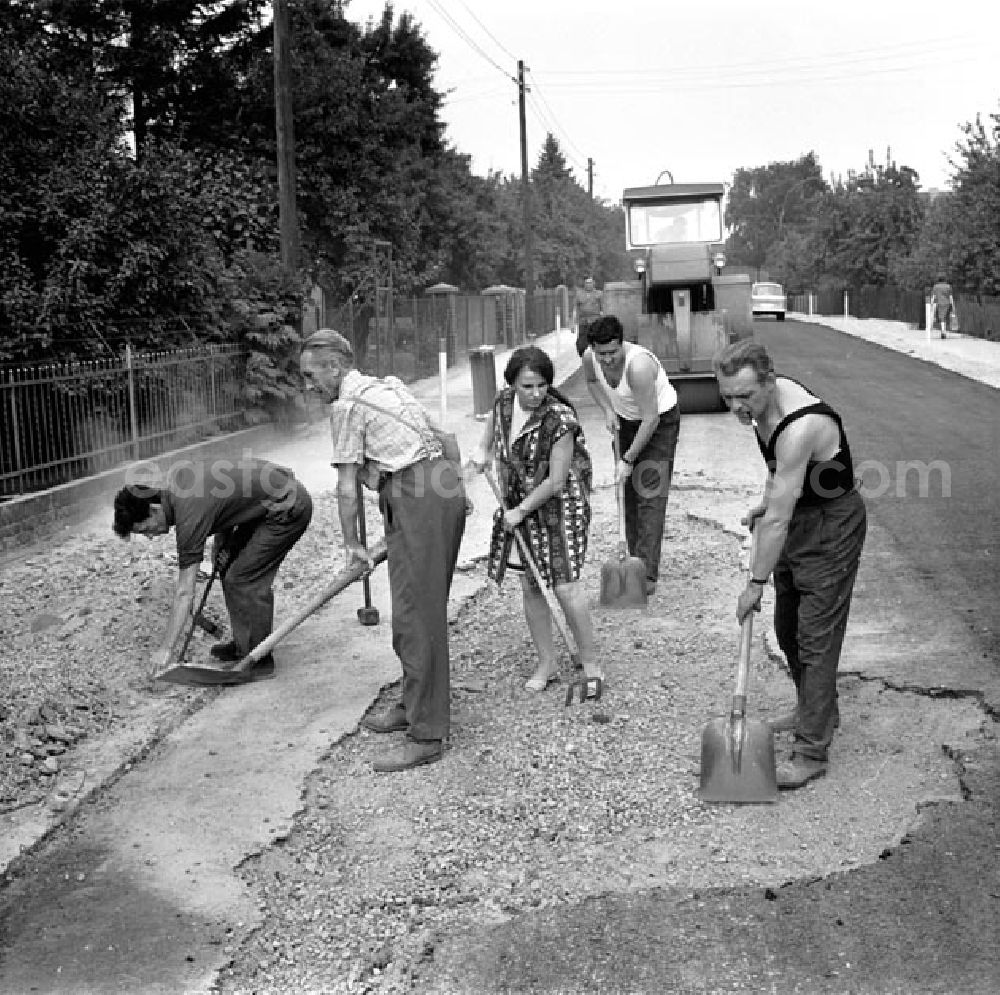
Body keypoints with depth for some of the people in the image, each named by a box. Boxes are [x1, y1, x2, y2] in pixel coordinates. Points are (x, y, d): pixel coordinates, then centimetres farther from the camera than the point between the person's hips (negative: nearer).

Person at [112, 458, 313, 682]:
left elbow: (185, 593, -20)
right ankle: (243, 644, 22)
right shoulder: (177, 475, 0)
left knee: (243, 579, -11)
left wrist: (165, 648, -16)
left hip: (289, 508, -10)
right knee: (230, 568, 12)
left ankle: (259, 661, -2)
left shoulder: (190, 518, -23)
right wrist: (222, 539, 5)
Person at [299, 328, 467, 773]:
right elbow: (440, 436, 21)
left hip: (418, 497, -10)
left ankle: (426, 735, -6)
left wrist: (352, 545, 6)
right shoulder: (387, 385, 21)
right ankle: (415, 704, 27)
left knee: (417, 615, -8)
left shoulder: (347, 405, -5)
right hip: (445, 483, 10)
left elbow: (347, 488, -4)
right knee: (425, 608, 16)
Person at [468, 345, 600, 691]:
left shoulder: (559, 419, -24)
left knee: (565, 587, -9)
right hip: (519, 506, 6)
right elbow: (492, 424, 21)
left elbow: (555, 482, -20)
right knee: (530, 586, 9)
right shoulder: (503, 402, -6)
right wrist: (483, 451, 4)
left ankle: (590, 664, 9)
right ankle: (547, 663, 24)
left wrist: (520, 511, -12)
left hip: (559, 506, -6)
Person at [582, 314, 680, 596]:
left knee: (651, 496, -14)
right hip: (626, 420, 7)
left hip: (660, 420, -7)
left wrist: (628, 460, -25)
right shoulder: (590, 358, -17)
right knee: (629, 494, 8)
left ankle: (647, 575, -16)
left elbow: (651, 420, -31)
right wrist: (608, 410, -6)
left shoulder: (639, 365, -37)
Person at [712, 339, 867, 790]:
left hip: (831, 526, -9)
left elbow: (777, 519, -29)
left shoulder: (800, 428, -35)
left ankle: (812, 752, 2)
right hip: (796, 517, 9)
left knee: (816, 637, -6)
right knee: (787, 626, 19)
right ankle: (818, 710, 39)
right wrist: (766, 503, 7)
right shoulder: (764, 398, -6)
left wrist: (756, 583, -22)